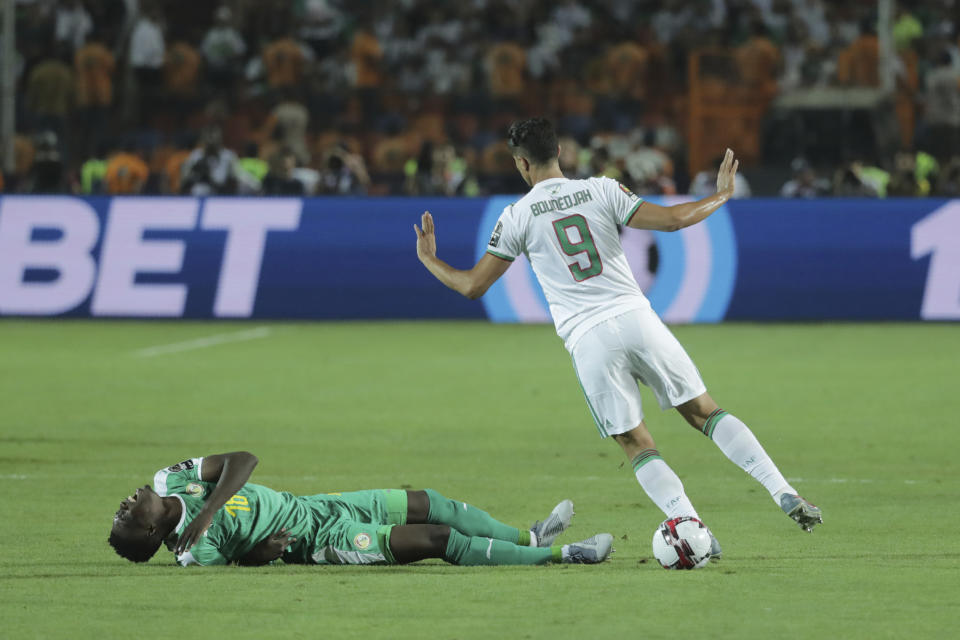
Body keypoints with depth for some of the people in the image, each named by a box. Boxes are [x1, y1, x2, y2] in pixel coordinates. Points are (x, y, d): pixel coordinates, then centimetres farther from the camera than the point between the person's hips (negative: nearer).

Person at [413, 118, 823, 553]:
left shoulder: (518, 216, 3)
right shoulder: (601, 190, 6)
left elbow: (473, 286, 7)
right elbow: (671, 220, 2)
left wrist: (429, 259, 25)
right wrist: (721, 196, 19)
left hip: (588, 339, -2)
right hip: (636, 317, 2)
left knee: (635, 443, 6)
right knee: (704, 412, 10)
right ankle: (784, 493, -2)